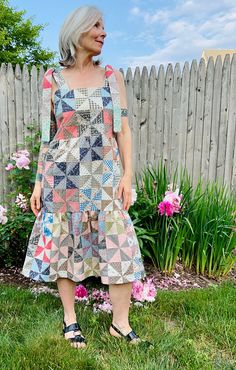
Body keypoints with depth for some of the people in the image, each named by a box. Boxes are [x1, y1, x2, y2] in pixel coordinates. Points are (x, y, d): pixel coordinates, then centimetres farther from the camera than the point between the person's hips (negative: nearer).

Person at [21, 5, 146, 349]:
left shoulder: (112, 76, 7)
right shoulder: (53, 78, 4)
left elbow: (123, 130, 4)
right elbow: (47, 134, 6)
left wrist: (128, 174, -5)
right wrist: (39, 180, 3)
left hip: (105, 177, 1)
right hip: (63, 177, 0)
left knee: (120, 247, 0)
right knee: (64, 246, 7)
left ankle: (121, 322, 18)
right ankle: (70, 319, 26)